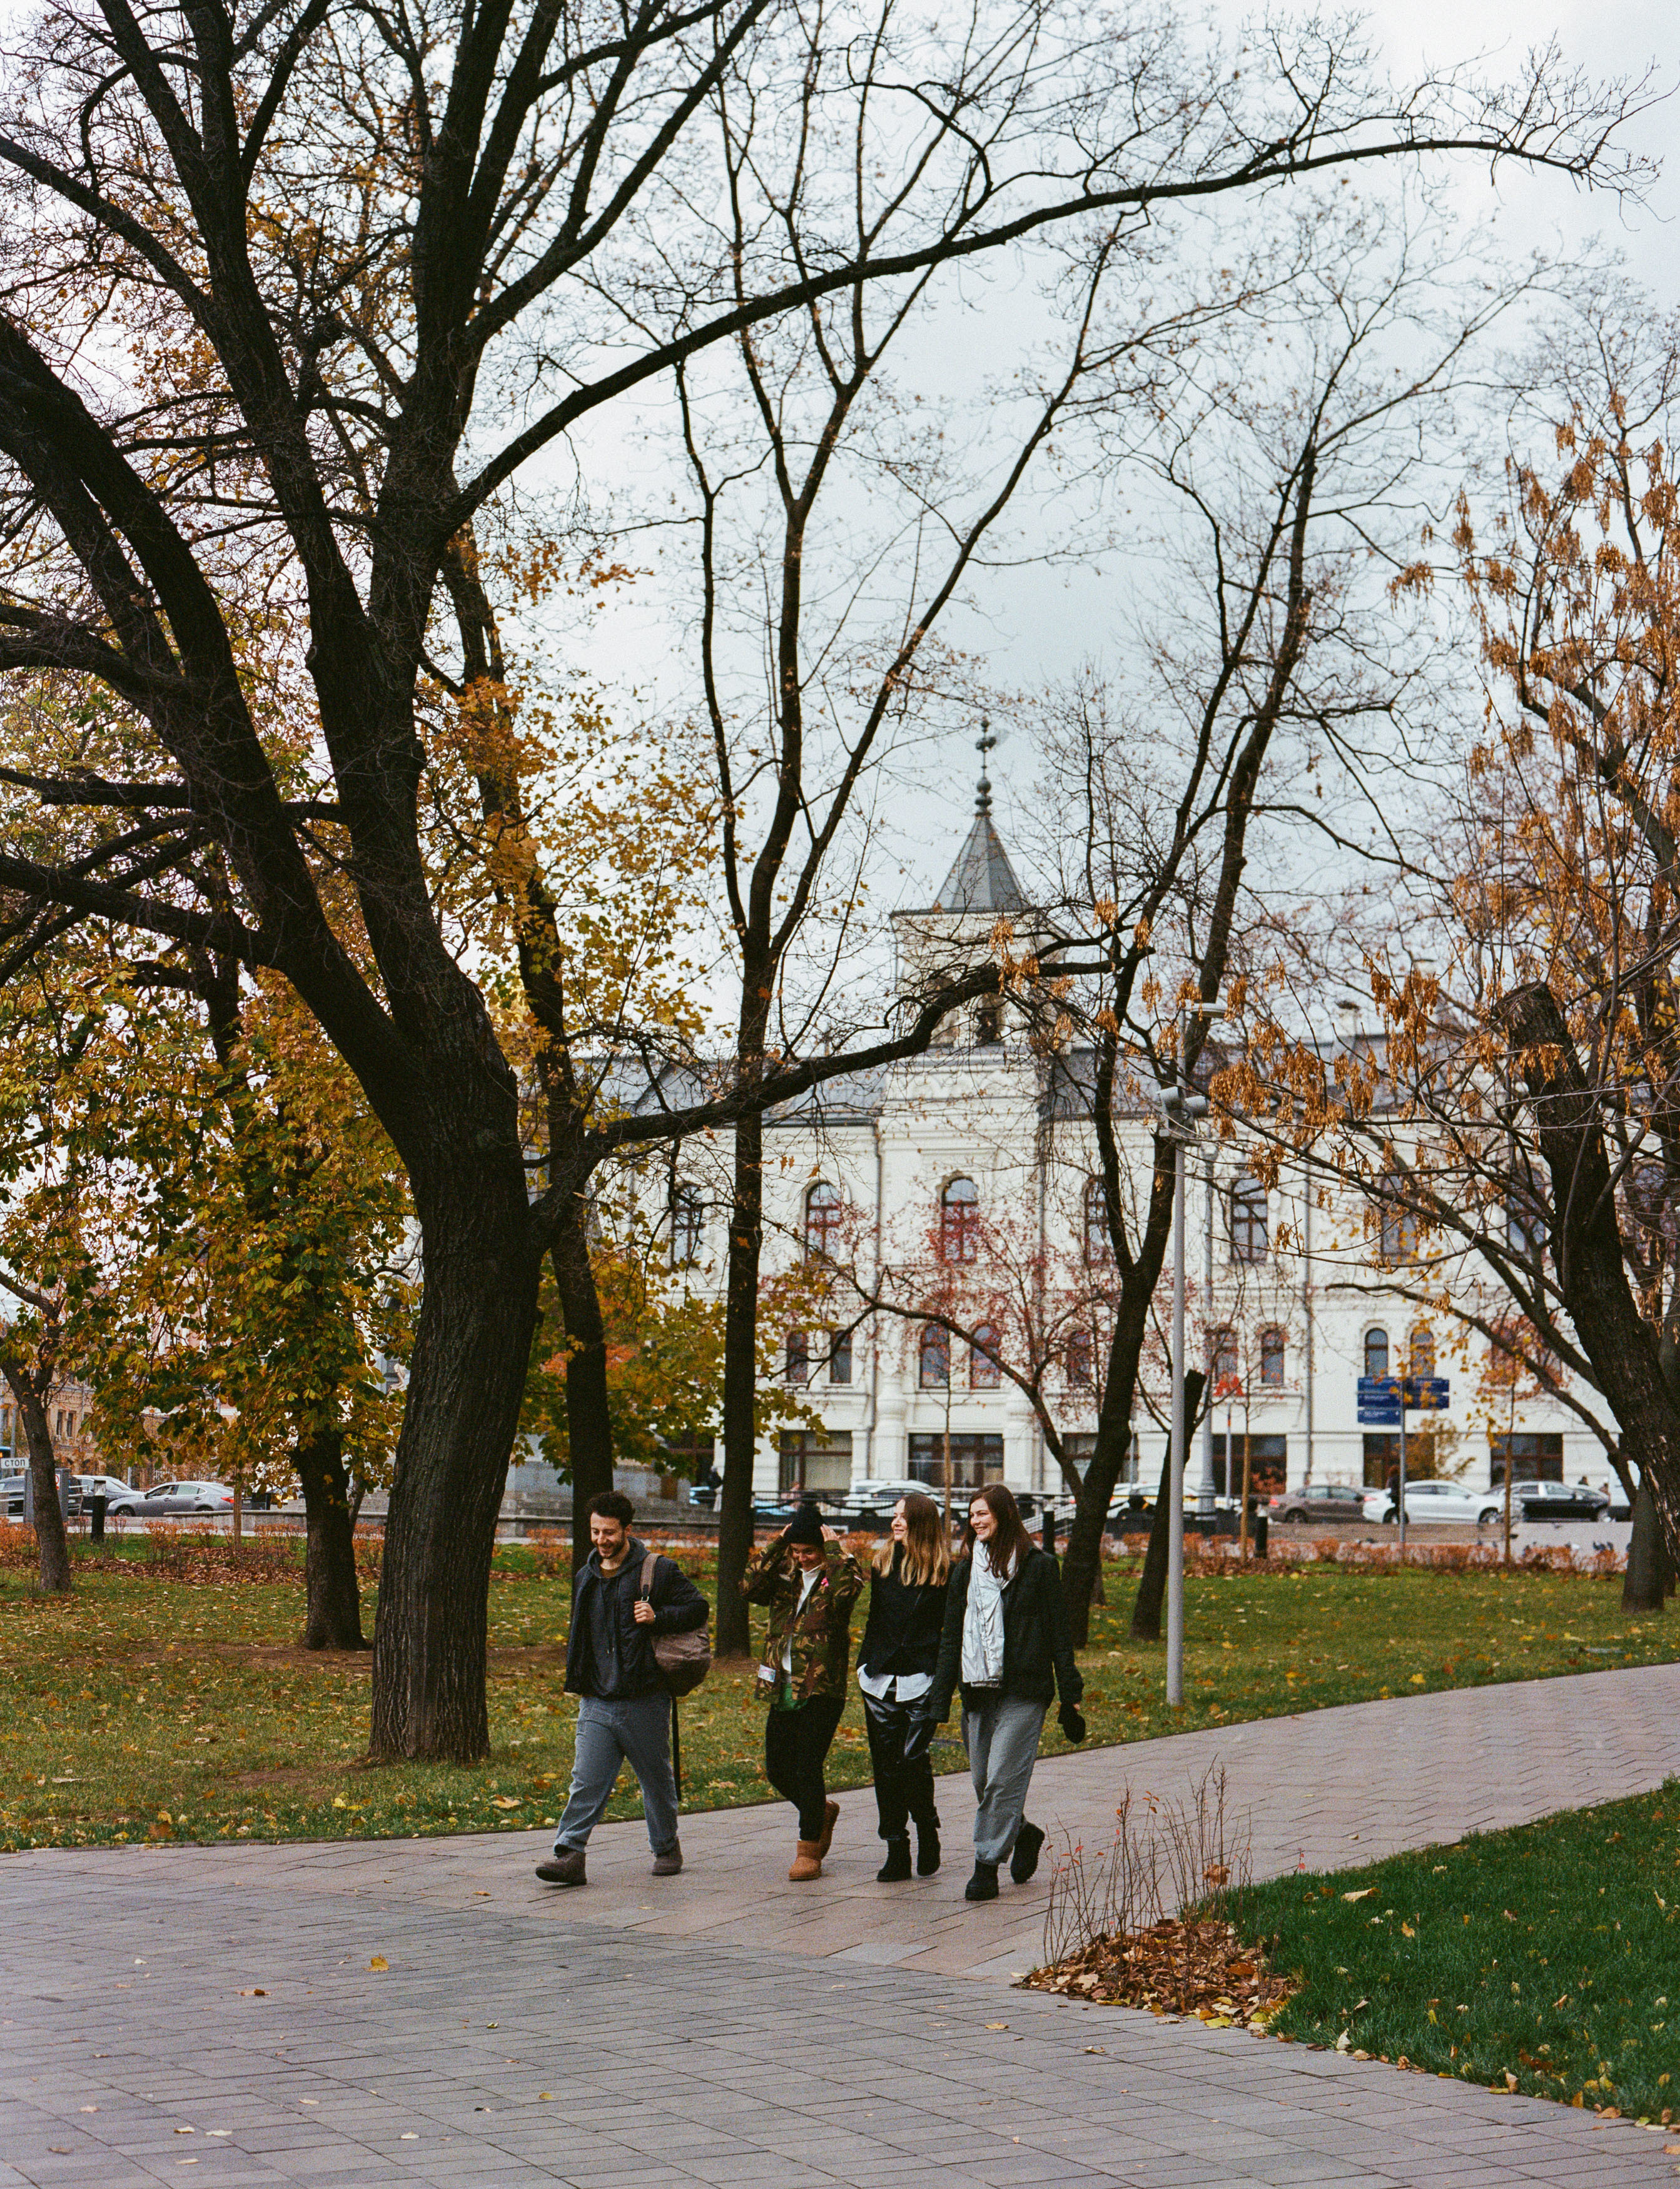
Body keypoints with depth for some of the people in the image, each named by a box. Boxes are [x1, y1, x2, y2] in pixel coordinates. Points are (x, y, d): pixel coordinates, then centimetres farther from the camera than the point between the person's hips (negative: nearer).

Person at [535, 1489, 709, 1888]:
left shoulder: (659, 1572, -5)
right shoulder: (585, 1578, 13)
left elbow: (699, 1608, -2)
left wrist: (658, 1618, -17)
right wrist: (577, 1678, 16)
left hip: (645, 1703, -3)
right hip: (597, 1702, 4)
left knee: (657, 1780, 11)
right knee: (586, 1782, -7)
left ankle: (667, 1848, 28)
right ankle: (569, 1855, -12)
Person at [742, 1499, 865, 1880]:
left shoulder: (838, 1575, -3)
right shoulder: (784, 1574, 10)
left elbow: (847, 1591, -27)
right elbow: (749, 1589, -8)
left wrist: (834, 1549, -17)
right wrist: (776, 1545, -8)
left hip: (821, 1690, -6)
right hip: (783, 1689, 6)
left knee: (808, 1768, -6)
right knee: (777, 1770, 10)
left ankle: (809, 1852, 4)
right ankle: (823, 1811, 37)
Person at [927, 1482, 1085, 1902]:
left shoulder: (1038, 1566, -1)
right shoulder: (965, 1570, 12)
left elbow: (1059, 1634, 0)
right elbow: (951, 1638, 13)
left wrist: (1070, 1697, -3)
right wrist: (938, 1703, 7)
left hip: (1023, 1693, -5)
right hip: (977, 1692, 5)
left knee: (1003, 1780, -10)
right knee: (982, 1783, 8)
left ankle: (987, 1867, -4)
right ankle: (1024, 1834, 32)